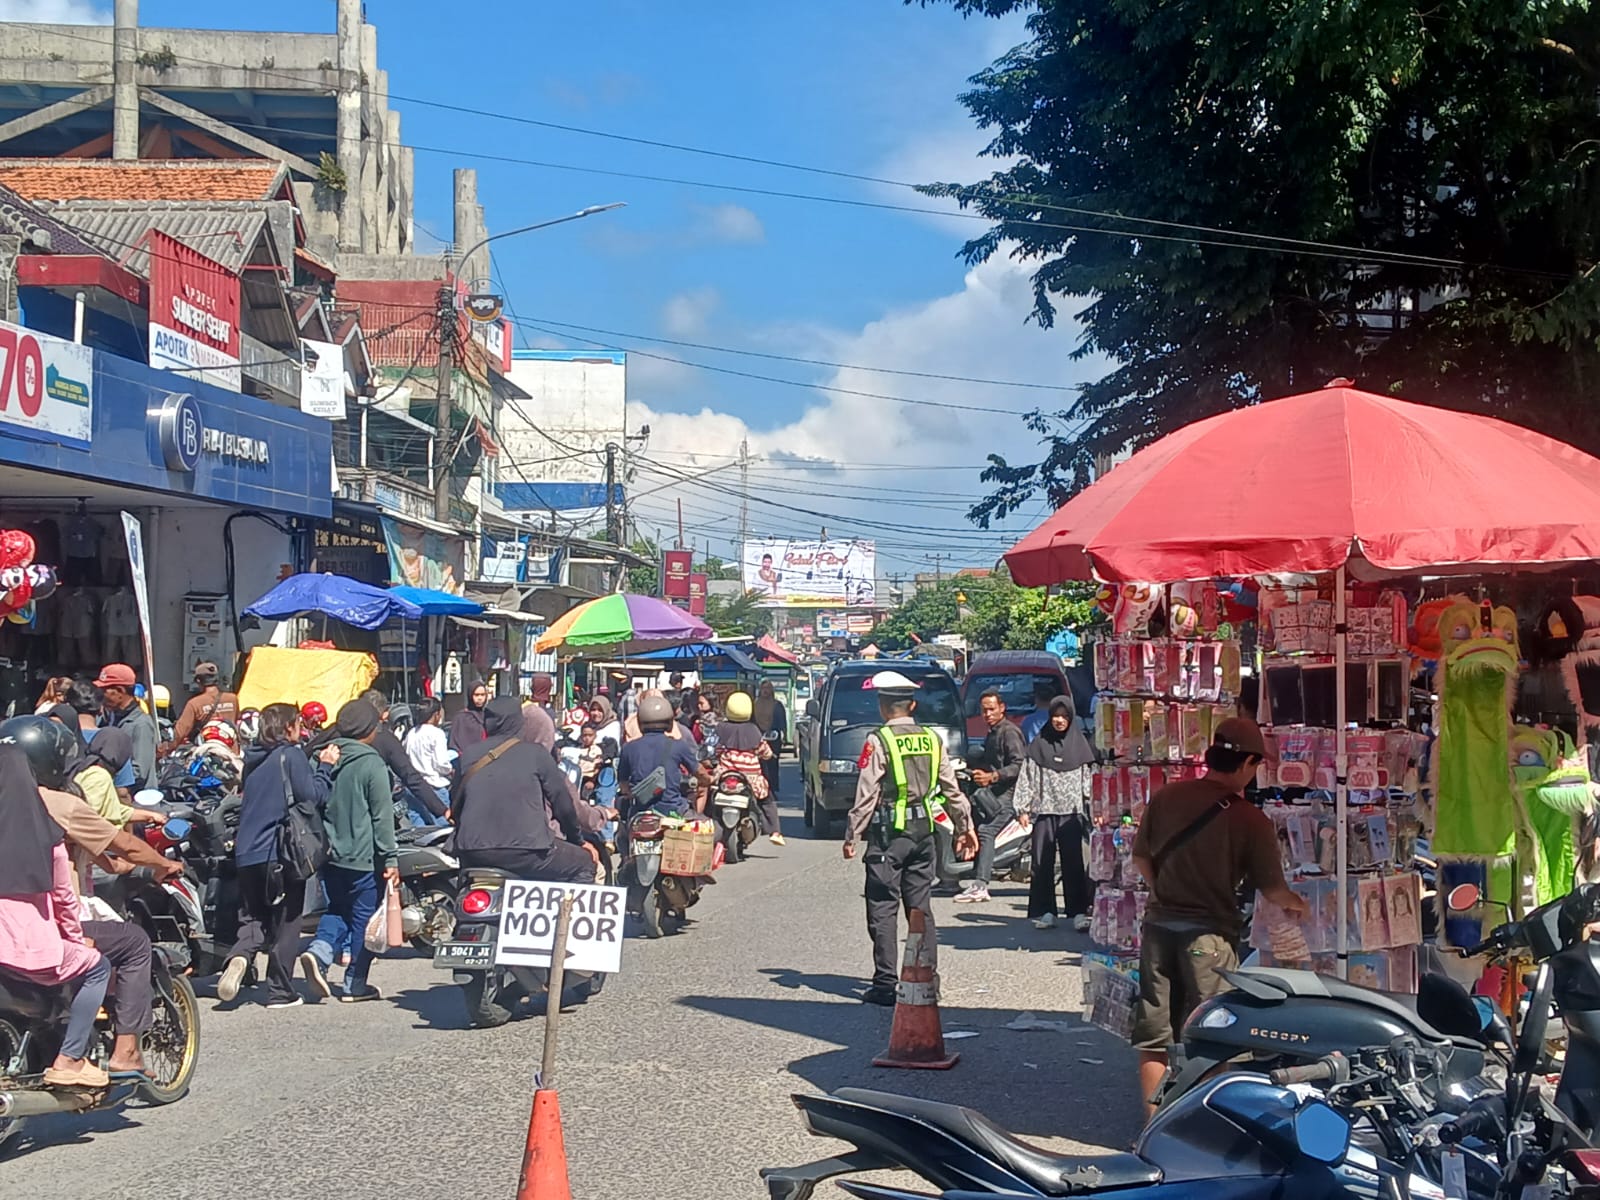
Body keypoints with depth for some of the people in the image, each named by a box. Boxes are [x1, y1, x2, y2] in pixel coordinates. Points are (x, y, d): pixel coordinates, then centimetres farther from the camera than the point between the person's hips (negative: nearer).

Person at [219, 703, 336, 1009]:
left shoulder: (253, 759, 14)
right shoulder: (291, 756, -8)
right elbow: (312, 797, -14)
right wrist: (325, 768, 1)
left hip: (247, 853, 6)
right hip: (282, 851, -6)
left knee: (254, 917, 15)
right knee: (285, 922, 4)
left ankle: (239, 956, -15)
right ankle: (280, 992, 6)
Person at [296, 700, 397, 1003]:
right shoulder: (372, 764, -14)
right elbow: (382, 816, -14)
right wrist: (389, 858, -9)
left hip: (330, 854, 6)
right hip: (364, 857, -6)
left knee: (338, 909, 20)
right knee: (364, 919, 6)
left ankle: (319, 950, -6)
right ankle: (355, 984, 10)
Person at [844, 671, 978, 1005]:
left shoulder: (879, 740, -9)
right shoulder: (931, 739, 7)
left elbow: (866, 793, -11)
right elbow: (951, 788, 11)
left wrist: (852, 835, -5)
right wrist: (965, 826, 20)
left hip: (889, 831, -5)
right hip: (924, 830, 6)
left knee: (883, 908, -1)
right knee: (920, 905, 12)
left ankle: (886, 983, -3)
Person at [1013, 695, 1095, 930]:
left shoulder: (1080, 745, 8)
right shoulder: (1038, 745, 7)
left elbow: (1088, 779, 8)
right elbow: (1027, 778, 6)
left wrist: (1093, 808, -1)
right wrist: (1022, 808, 0)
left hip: (1072, 811, 0)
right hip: (1044, 810, 1)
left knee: (1074, 863, -3)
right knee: (1042, 863, 0)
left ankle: (1078, 911, -2)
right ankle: (1044, 912, 6)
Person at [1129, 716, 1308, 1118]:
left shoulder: (1166, 797, 0)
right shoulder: (1250, 820, -11)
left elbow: (1141, 859, 8)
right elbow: (1271, 887, -4)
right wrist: (1295, 904, 17)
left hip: (1159, 925, 4)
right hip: (1208, 935, -4)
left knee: (1154, 1036, 10)